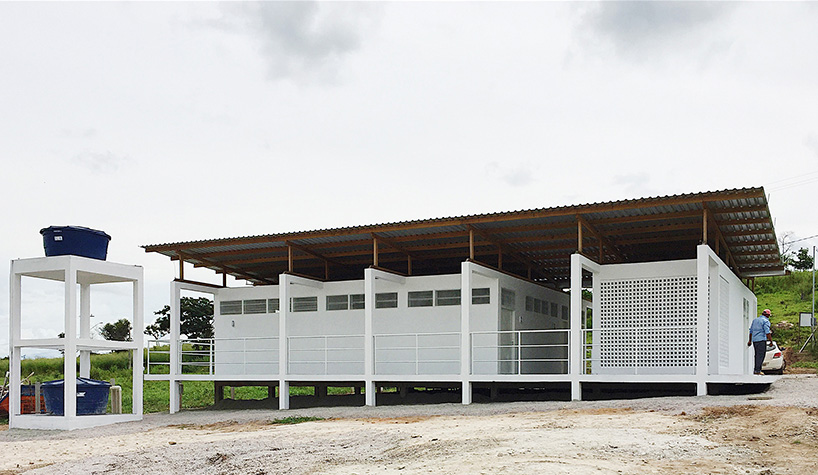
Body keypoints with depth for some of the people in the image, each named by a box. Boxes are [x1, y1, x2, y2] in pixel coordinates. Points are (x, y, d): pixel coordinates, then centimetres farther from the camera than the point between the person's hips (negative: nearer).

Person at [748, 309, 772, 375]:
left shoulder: (755, 320, 18)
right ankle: (757, 370, -11)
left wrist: (750, 340, 27)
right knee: (761, 355, -6)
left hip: (754, 340, 7)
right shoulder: (765, 321, -6)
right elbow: (767, 332, -14)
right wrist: (771, 341, -12)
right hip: (761, 340, -7)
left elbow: (751, 331, 22)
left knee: (757, 355, 13)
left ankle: (755, 370, 12)